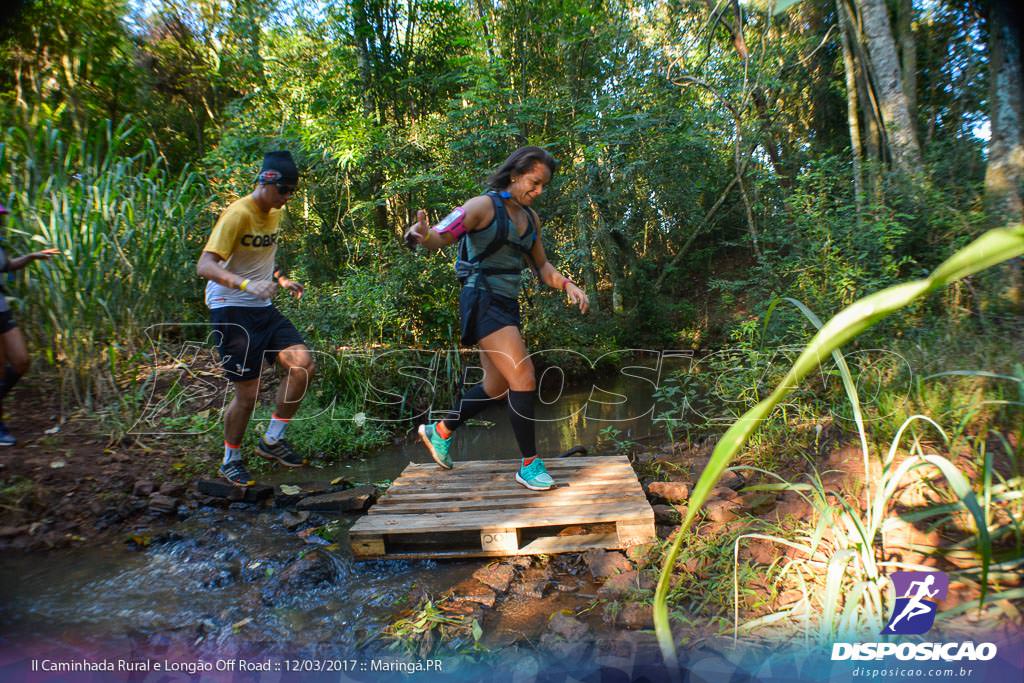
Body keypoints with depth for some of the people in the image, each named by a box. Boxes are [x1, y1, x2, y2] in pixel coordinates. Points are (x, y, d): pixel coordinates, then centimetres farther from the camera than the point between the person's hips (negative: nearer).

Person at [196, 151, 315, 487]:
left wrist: (281, 280, 9)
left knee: (303, 365, -8)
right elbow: (205, 265, -25)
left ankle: (272, 441, 8)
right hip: (231, 310, -7)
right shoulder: (238, 214, -16)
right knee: (248, 392, -4)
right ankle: (231, 460, 20)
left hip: (262, 308, 7)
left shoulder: (274, 214, 10)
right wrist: (246, 284, -40)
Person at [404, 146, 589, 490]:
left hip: (507, 306, 9)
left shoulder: (531, 218, 14)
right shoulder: (483, 206, -9)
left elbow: (541, 265, 22)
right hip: (482, 303, -9)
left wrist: (567, 285, 4)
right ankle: (530, 464, 1)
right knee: (524, 380, -14)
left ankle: (440, 432, 37)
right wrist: (422, 234, -41)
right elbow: (441, 237, -17)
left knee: (496, 387, 17)